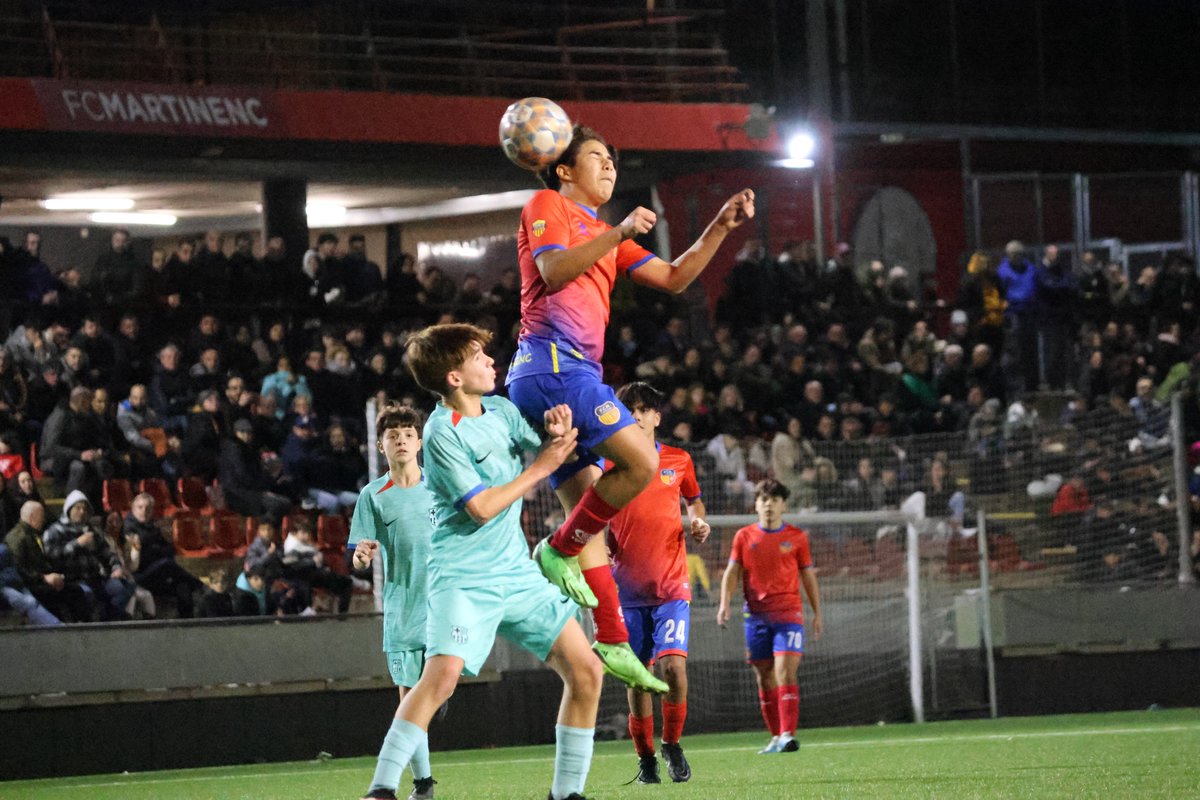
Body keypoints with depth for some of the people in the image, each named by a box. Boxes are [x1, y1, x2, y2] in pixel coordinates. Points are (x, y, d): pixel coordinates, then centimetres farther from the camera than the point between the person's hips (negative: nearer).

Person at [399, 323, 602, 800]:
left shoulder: (502, 411, 9)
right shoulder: (443, 433, -12)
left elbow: (556, 459, 15)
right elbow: (482, 508, -17)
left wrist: (558, 435, -8)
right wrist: (540, 467, -11)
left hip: (518, 573, 7)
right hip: (463, 577, -7)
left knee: (586, 671, 0)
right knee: (443, 673, -27)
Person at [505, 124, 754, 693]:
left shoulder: (604, 234, 28)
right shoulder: (546, 206, 4)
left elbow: (673, 278, 25)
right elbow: (553, 272, -14)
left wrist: (721, 227, 17)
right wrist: (619, 234, -19)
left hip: (571, 371, 9)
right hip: (551, 362, -9)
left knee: (588, 507, 5)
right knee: (640, 460, -18)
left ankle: (612, 643, 3)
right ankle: (559, 550, -9)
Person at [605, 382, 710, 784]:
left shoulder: (679, 461, 5)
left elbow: (694, 499, 23)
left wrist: (697, 521, 2)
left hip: (671, 585, 0)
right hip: (628, 588, 0)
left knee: (673, 665, -15)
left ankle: (672, 744, 6)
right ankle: (645, 758, 17)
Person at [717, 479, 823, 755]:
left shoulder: (797, 537, 5)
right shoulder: (744, 536, 7)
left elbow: (808, 575, 11)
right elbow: (732, 572, 5)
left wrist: (818, 613, 10)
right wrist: (725, 603, -10)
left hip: (788, 613, -2)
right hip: (756, 615, 2)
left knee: (785, 672, -16)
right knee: (765, 678, 6)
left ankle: (788, 735, -21)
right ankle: (776, 737, 14)